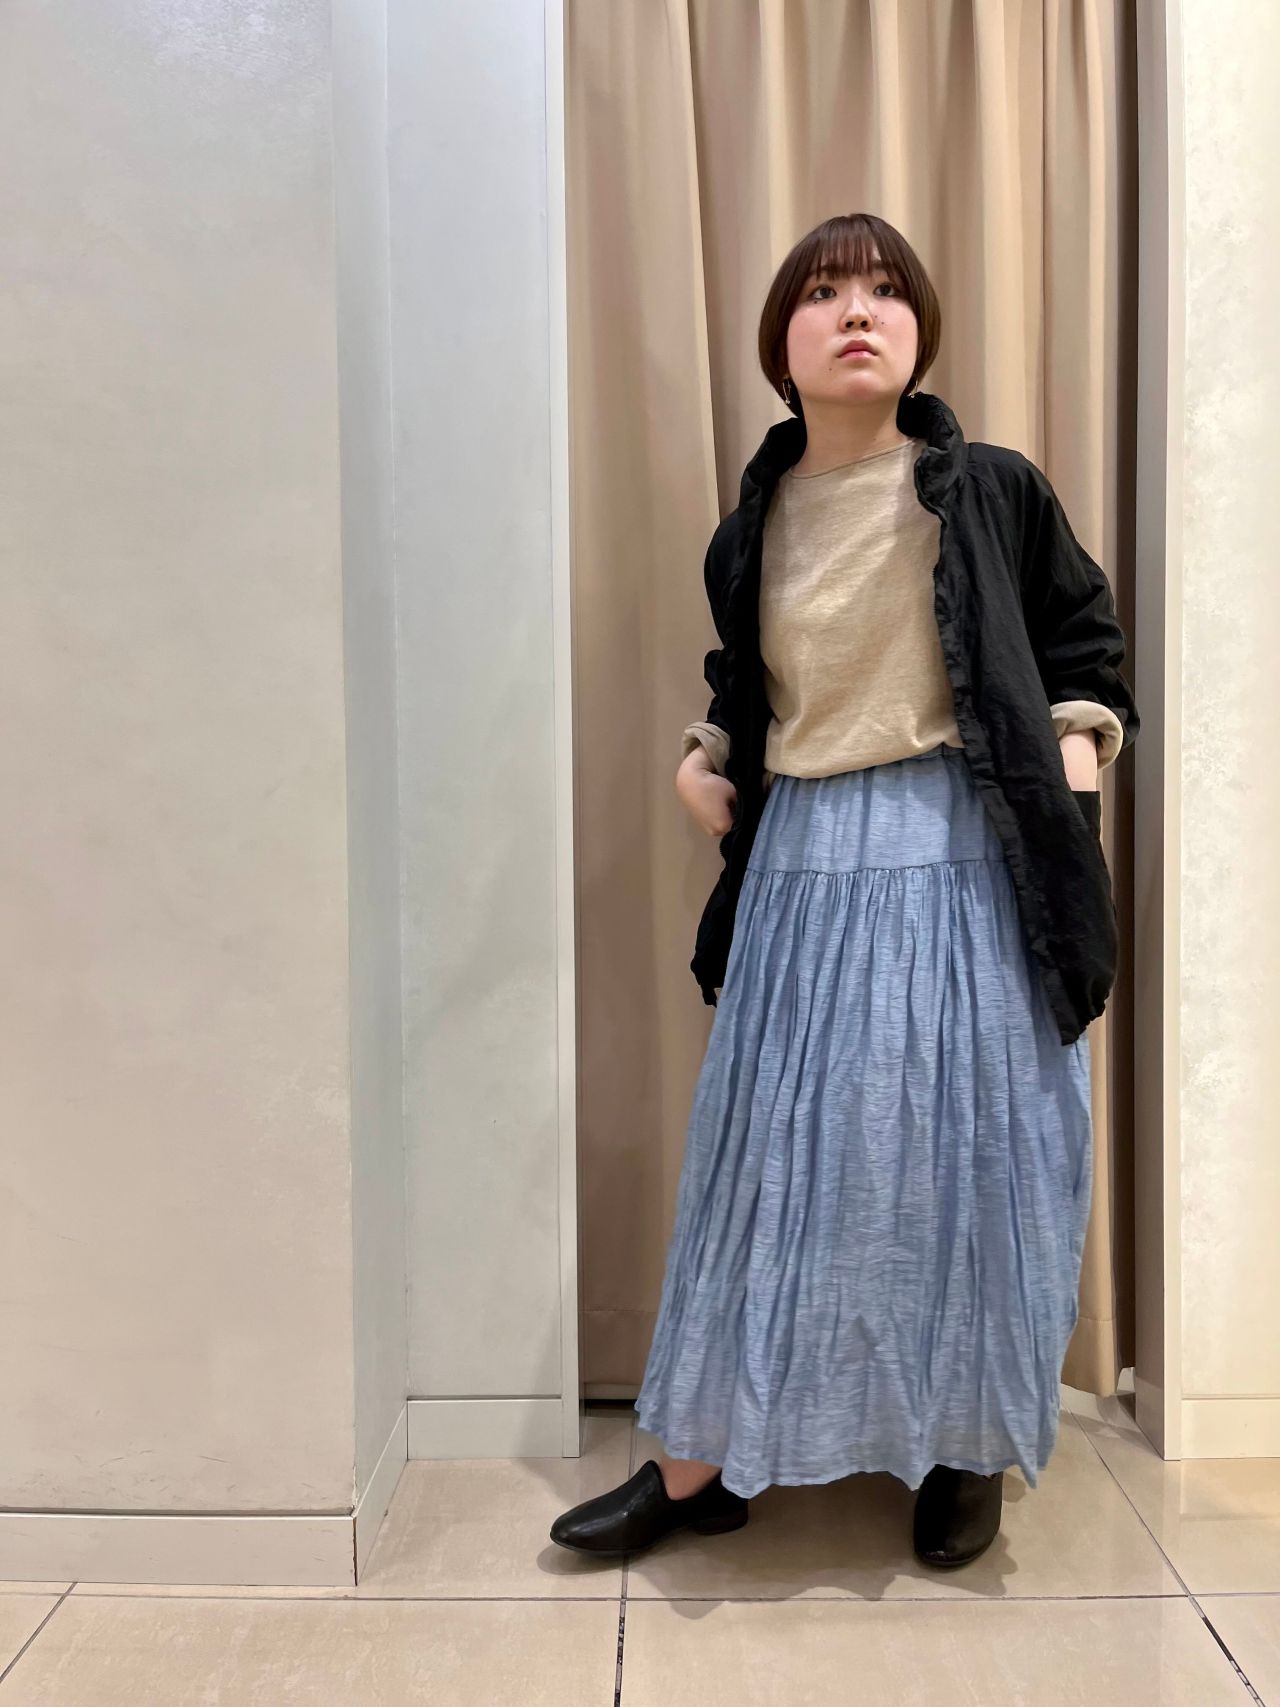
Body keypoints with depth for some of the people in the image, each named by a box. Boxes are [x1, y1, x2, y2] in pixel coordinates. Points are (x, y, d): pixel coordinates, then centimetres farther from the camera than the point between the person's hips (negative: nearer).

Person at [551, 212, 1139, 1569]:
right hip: (801, 864, 2)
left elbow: (1083, 632, 13)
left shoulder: (991, 493, 1)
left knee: (966, 1151, 5)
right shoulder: (754, 526, 8)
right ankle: (699, 1465, 18)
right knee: (767, 1152, 6)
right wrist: (700, 757, 8)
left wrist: (1079, 744, -2)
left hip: (964, 860, -2)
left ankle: (968, 1450, 27)